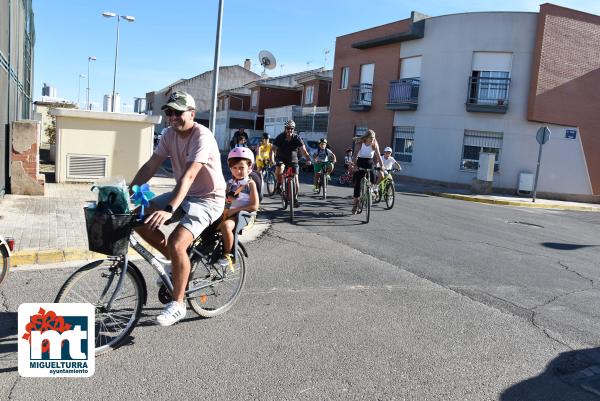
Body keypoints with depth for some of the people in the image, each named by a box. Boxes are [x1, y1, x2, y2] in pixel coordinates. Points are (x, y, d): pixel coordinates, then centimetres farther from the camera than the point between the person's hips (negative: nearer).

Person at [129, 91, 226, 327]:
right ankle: (175, 260, 15)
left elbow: (188, 176, -34)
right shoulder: (170, 135, 1)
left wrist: (169, 210, -43)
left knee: (177, 243, -26)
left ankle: (178, 304, -7)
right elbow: (150, 166, -1)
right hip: (183, 194, 8)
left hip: (207, 199, -8)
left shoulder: (202, 136, -22)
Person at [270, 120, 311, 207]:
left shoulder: (296, 138, -14)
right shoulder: (280, 137, -15)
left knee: (295, 178, -5)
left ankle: (295, 198, 10)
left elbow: (303, 150, -21)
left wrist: (308, 159, -38)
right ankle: (279, 184, -4)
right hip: (281, 158, -1)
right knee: (279, 170, -34)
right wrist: (272, 159, -39)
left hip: (293, 160, 1)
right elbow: (273, 149, -21)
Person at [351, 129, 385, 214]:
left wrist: (382, 165, -21)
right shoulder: (360, 143, -11)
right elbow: (356, 155, -15)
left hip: (369, 163, 2)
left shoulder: (374, 145, -6)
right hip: (360, 163, -2)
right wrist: (355, 165, -28)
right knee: (357, 182, -6)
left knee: (373, 180, -16)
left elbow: (378, 155, -9)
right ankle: (355, 201, 2)